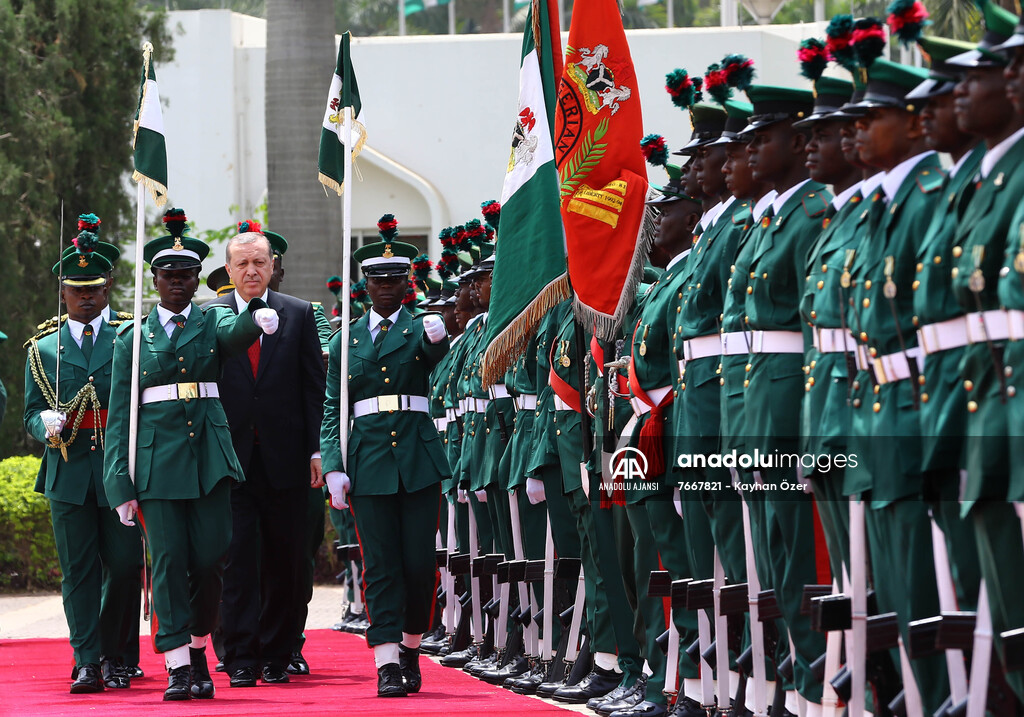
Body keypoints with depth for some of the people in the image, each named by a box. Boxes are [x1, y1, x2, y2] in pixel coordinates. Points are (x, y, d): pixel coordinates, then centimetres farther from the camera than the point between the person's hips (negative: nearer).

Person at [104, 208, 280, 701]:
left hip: (209, 454, 1)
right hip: (157, 454, -1)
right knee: (169, 562, -5)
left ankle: (198, 647, 17)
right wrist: (120, 480, -2)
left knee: (211, 556, -4)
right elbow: (119, 413, 7)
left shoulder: (213, 323, 10)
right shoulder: (133, 337, 9)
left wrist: (257, 316, -42)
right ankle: (179, 666, -2)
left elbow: (236, 336, -16)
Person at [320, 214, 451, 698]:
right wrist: (333, 467, -2)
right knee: (380, 564, -3)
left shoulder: (420, 329, 6)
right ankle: (387, 663, -4)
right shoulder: (346, 341, 11)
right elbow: (332, 410, 10)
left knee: (419, 562, -1)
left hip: (418, 458, -1)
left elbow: (437, 351, -20)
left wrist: (436, 337, -45)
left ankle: (411, 647, 18)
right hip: (369, 459, 1)